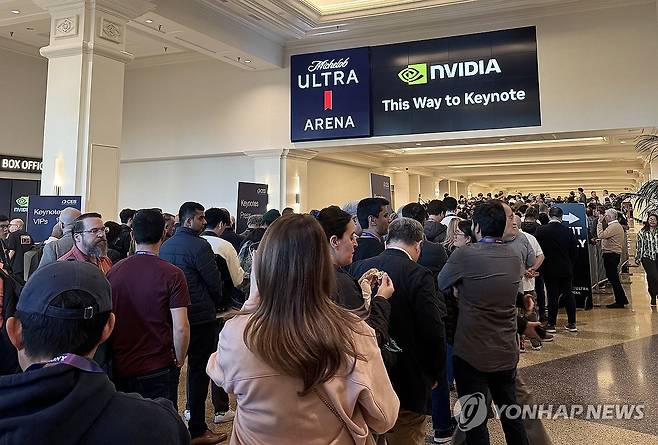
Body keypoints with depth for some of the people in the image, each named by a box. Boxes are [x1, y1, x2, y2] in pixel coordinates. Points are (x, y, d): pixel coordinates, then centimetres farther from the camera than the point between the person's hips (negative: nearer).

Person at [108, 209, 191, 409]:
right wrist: (179, 361, -2)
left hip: (120, 368, 4)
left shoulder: (114, 271, -2)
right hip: (159, 369, -3)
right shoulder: (172, 274, -14)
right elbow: (181, 328, -19)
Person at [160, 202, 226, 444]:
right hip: (200, 317, -8)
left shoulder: (165, 245, 8)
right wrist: (216, 302, 7)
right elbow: (214, 281, -14)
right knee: (198, 370, 1)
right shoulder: (200, 246, -17)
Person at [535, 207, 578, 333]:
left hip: (549, 269, -2)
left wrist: (539, 267, 6)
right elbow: (574, 252, 2)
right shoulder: (568, 231, -4)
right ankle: (572, 323, 17)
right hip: (566, 269, 2)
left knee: (552, 296, 2)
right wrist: (570, 265, 15)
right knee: (568, 295, 11)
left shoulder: (541, 231, -10)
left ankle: (551, 324, 7)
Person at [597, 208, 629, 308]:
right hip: (614, 254, 11)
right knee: (613, 278, 15)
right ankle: (621, 300, 21)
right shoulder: (616, 225, 18)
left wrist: (600, 222, -19)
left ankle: (620, 301, 0)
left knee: (613, 278, -5)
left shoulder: (614, 226, -16)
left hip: (611, 254, -11)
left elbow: (601, 235, -25)